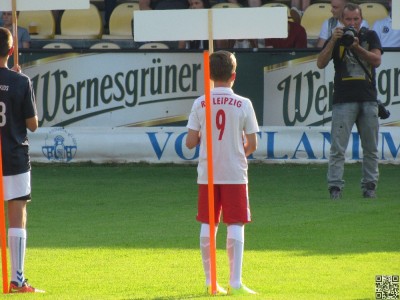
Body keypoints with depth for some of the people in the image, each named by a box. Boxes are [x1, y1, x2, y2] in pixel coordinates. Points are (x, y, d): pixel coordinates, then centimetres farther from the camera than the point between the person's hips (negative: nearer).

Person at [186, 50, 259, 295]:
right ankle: (235, 282, -4)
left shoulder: (200, 104, -2)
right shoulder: (243, 104, -5)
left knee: (207, 226, 9)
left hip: (207, 174, 2)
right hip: (235, 173, -2)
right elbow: (252, 145, -3)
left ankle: (210, 282, 10)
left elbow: (190, 142, -1)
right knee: (236, 226, 1)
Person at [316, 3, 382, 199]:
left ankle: (370, 185, 13)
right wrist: (333, 41, -16)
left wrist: (357, 47, -18)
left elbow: (376, 60, -4)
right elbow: (321, 63, -5)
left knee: (370, 147, 6)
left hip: (368, 100, 2)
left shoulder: (370, 36, 10)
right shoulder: (336, 38, 7)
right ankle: (335, 186, -8)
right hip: (344, 100, -2)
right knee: (338, 147, -8)